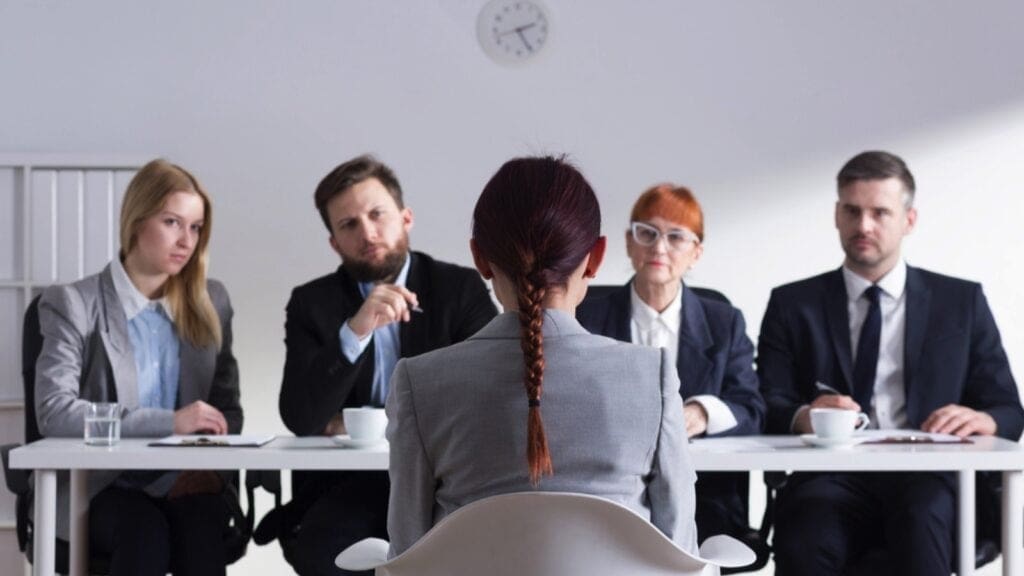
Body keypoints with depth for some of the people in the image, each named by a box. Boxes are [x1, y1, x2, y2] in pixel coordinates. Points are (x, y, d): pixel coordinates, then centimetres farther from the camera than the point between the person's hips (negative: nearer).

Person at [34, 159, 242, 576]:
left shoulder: (211, 302, 15)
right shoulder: (74, 305, 1)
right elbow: (54, 412, -13)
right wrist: (170, 422, -20)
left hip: (182, 486, 3)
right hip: (100, 488, -3)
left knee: (202, 519, -31)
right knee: (144, 527, -34)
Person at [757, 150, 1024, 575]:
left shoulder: (962, 302, 17)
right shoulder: (793, 305, 16)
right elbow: (768, 407, 7)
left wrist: (984, 421, -11)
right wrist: (803, 418, -17)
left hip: (928, 480, 1)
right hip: (831, 479, 0)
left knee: (920, 513, -36)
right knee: (806, 534, -36)